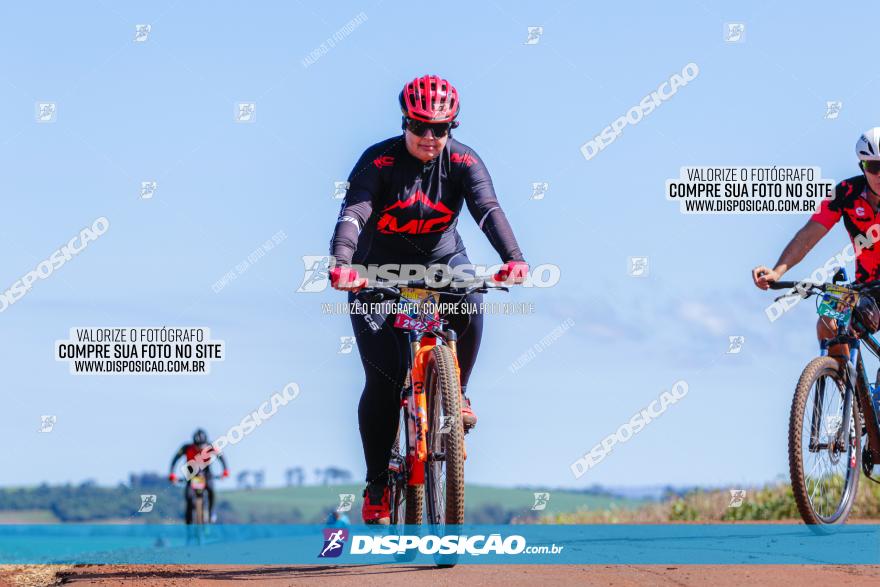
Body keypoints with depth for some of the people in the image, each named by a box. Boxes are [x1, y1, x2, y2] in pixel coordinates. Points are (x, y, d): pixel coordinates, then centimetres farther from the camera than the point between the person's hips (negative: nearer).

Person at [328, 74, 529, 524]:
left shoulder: (463, 161, -12)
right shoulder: (380, 161, -18)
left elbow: (488, 209, -26)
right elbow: (354, 212, -31)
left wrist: (513, 258, -45)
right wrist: (342, 263, -51)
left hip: (441, 261, 2)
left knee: (469, 305, -34)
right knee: (382, 378, -12)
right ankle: (377, 486, 2)